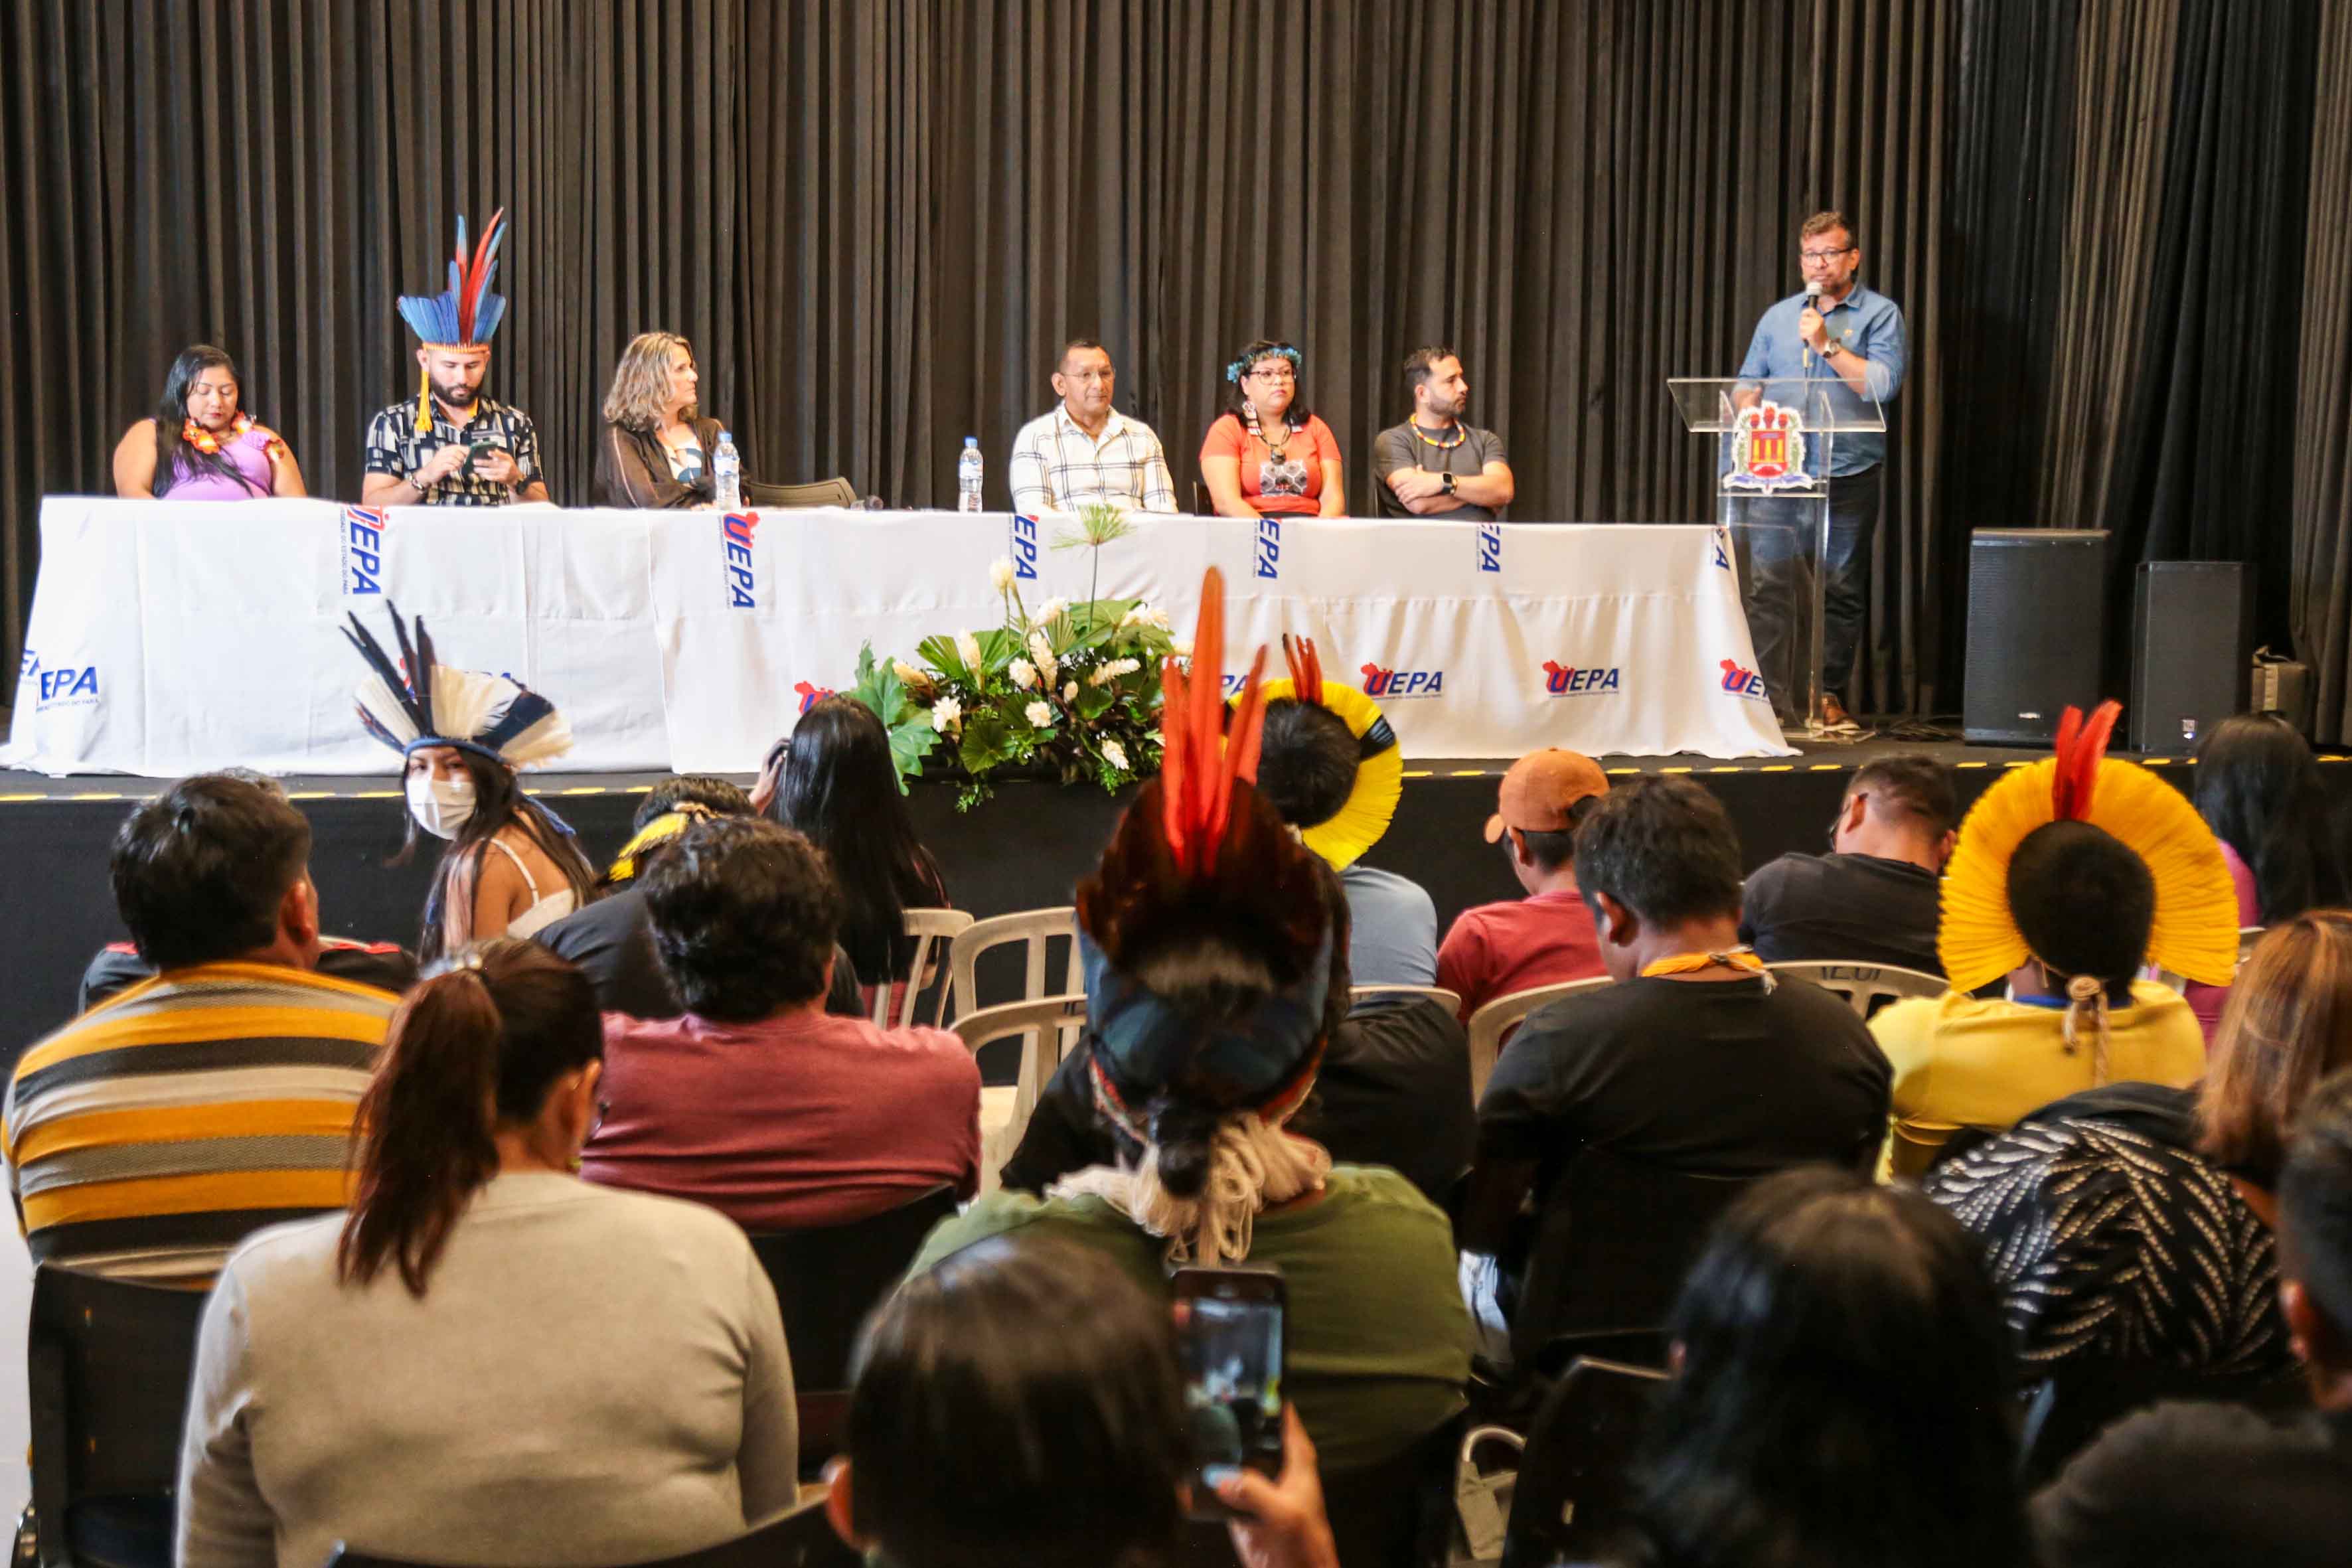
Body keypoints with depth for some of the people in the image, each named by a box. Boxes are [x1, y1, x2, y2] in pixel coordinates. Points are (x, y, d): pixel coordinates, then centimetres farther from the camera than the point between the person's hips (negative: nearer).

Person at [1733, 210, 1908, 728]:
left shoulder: (1880, 314, 3)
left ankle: (1830, 691, 11)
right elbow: (1749, 385, 17)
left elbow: (1883, 384, -10)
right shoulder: (1778, 316, 16)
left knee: (1842, 589, 3)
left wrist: (1827, 345, -12)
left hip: (1849, 475, -2)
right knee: (1769, 584, -5)